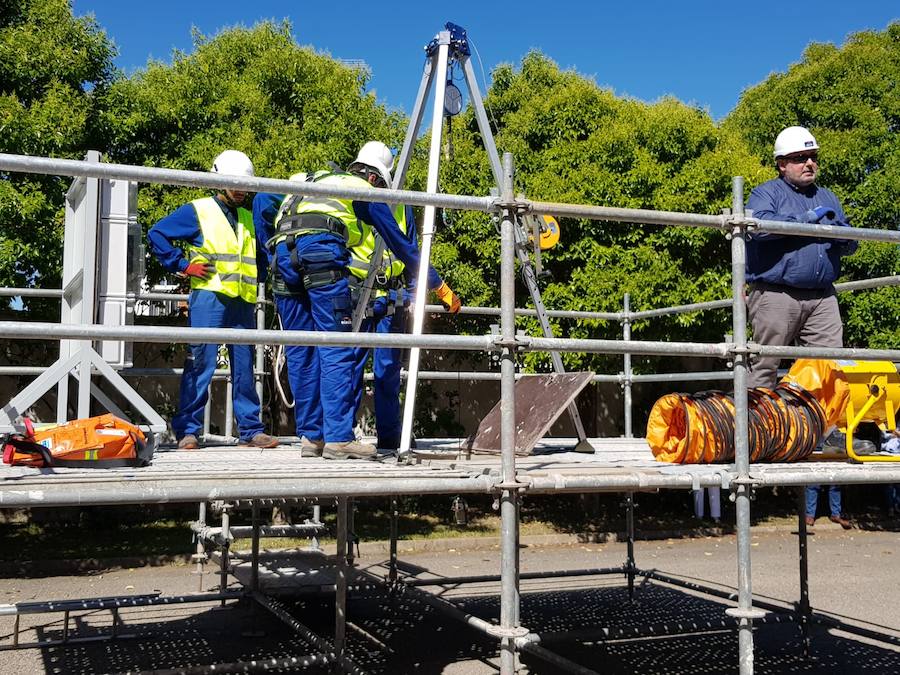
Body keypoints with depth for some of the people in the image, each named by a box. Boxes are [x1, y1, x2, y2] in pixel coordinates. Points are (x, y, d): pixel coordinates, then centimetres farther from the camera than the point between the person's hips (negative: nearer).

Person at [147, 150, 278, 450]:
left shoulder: (249, 220, 22)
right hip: (209, 297, -5)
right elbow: (156, 234, 0)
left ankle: (251, 430, 12)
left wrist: (258, 279, 16)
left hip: (243, 302, 5)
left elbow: (262, 256, 33)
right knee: (200, 364, -6)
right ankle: (188, 430, 0)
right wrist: (183, 265, -6)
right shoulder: (197, 211, 4)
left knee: (244, 368, 7)